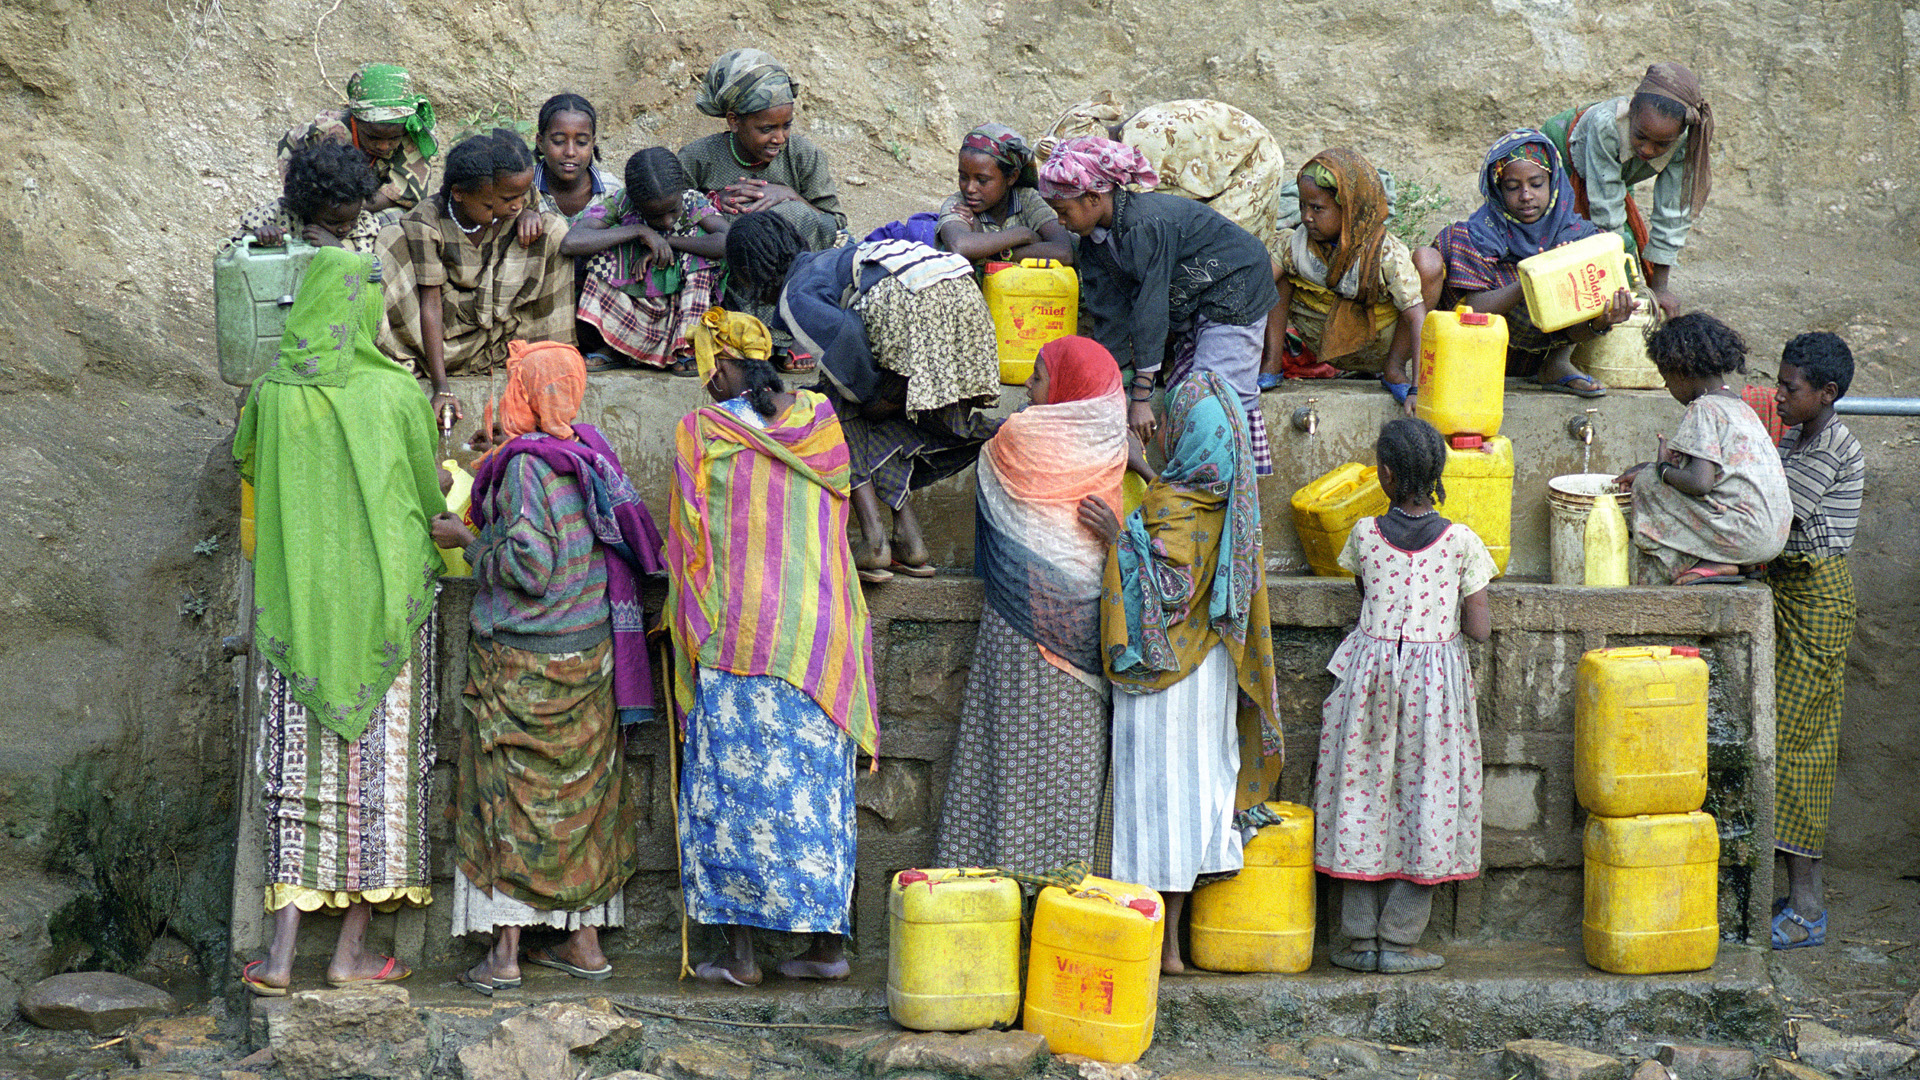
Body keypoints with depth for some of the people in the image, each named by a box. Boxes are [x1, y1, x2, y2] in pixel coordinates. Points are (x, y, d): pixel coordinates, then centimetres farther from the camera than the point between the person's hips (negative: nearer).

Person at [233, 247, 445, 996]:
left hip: (296, 603, 2)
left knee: (299, 769, 6)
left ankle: (282, 952, 1)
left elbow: (245, 463, 14)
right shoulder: (398, 395, -10)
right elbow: (432, 499, 1)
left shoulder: (273, 393, -6)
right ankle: (352, 950, 10)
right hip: (383, 604, -2)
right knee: (378, 766, 7)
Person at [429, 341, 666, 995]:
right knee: (579, 791, 12)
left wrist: (465, 540, -6)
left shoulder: (526, 465, -17)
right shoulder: (589, 455, 5)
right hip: (590, 651, 7)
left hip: (524, 659, -7)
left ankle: (504, 952, 0)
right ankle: (585, 942, 16)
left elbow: (527, 567, -22)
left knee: (510, 797, 0)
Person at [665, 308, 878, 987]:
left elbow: (689, 546, 0)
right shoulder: (819, 420, 6)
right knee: (815, 783, 9)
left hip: (735, 638, -4)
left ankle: (738, 951, 2)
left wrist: (693, 639, 9)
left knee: (733, 784, 2)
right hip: (820, 632, 4)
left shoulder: (699, 433, -5)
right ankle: (828, 940, 10)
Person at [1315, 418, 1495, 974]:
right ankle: (1399, 940, 3)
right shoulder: (1461, 542, -6)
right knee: (1425, 802, 5)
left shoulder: (1365, 535, -3)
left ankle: (1360, 938, 8)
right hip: (1436, 674, -1)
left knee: (1363, 797, 7)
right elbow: (1479, 629, -6)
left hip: (1370, 669, 1)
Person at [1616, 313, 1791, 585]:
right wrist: (1649, 468, 27)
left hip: (1745, 537, -10)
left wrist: (1662, 468, -2)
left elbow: (1700, 482, -22)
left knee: (1647, 485, -6)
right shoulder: (1740, 407, 18)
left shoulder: (1703, 409, -11)